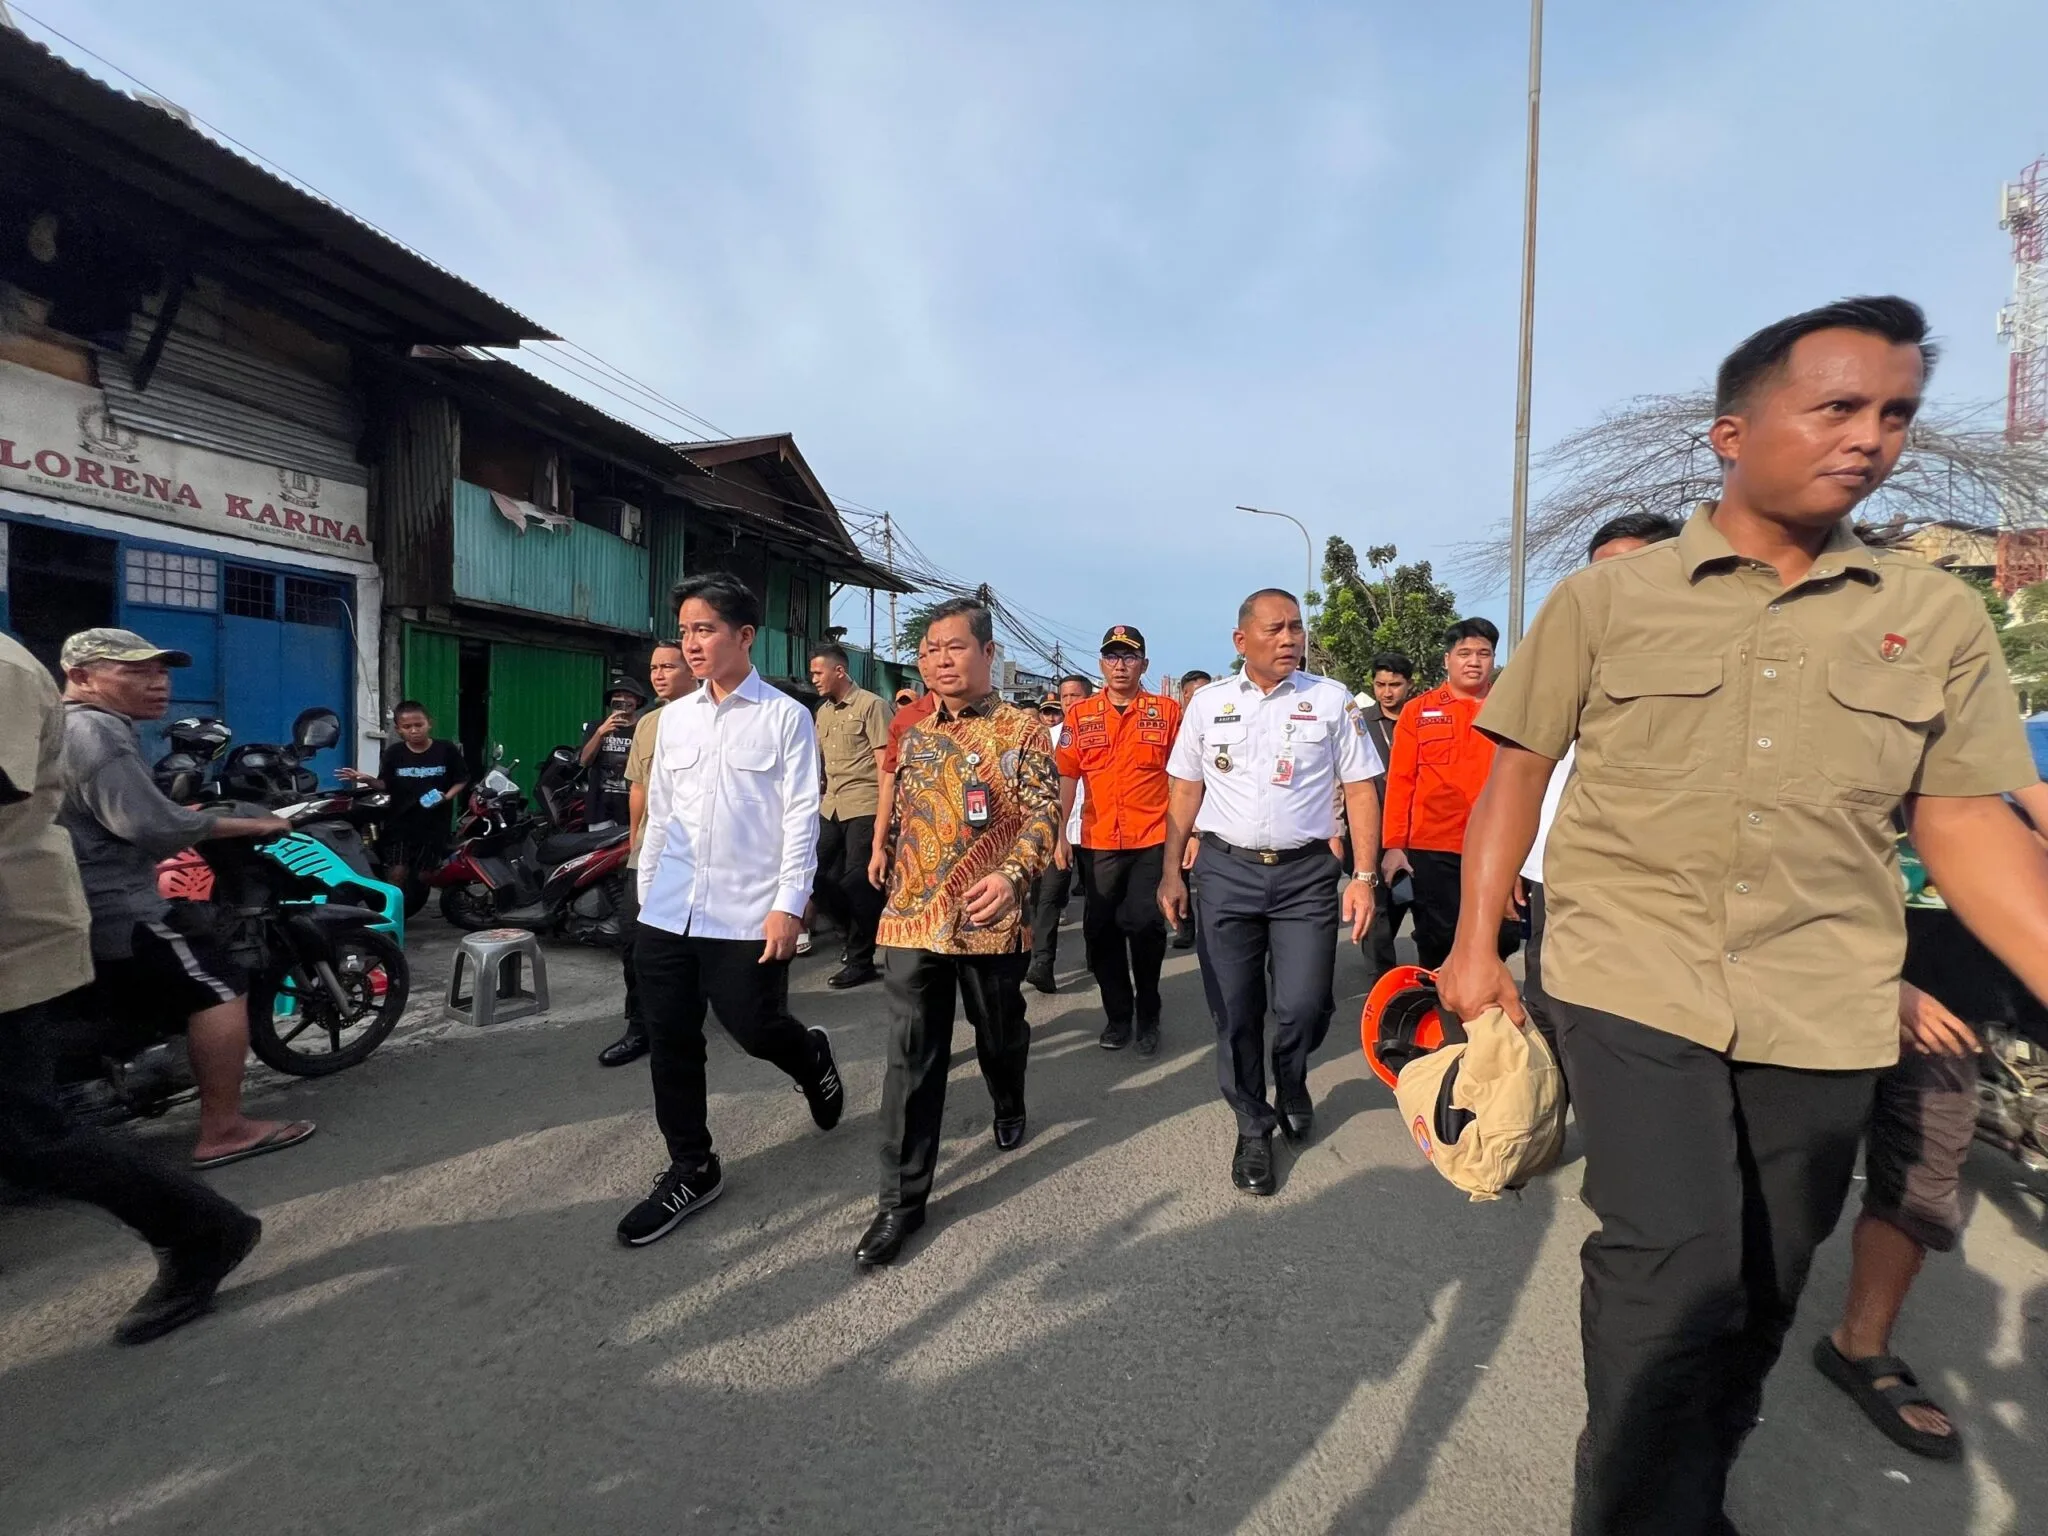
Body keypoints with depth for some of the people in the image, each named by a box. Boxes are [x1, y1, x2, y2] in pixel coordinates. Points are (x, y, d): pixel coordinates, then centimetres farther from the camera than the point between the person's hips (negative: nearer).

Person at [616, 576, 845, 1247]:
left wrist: (788, 905, -13)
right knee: (670, 1044, 9)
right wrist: (645, 892, 15)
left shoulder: (786, 717, -5)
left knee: (754, 1029, 3)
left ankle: (813, 1058, 38)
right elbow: (659, 814, 15)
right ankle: (691, 1170, 27)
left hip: (747, 913, -5)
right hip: (667, 912, 5)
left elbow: (801, 817, -8)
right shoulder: (673, 718, 11)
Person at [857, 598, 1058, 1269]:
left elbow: (1045, 810, -11)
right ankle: (902, 1199, 11)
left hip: (989, 919, -3)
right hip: (913, 919, 3)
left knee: (1000, 1034, 17)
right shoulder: (916, 735, 12)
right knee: (911, 1058, 2)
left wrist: (1013, 874, -27)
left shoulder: (1020, 729, -4)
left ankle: (1009, 1106, 50)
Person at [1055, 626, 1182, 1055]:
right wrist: (1059, 834, 2)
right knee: (1101, 931, 8)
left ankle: (1148, 1016, 21)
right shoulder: (1080, 715, 5)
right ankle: (1117, 1015, 26)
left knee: (1145, 927, -1)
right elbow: (1067, 776, 6)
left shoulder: (1168, 711, 1)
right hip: (1097, 842, 2)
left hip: (1153, 841, -2)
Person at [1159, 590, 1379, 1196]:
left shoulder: (1329, 699, 2)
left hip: (1306, 872, -1)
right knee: (1234, 1011, 6)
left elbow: (1360, 788, 2)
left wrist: (1364, 876, -4)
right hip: (1225, 870, 1)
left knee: (1304, 1005, -1)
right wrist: (1172, 870, 5)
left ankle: (1291, 1084, 35)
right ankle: (1253, 1127, 27)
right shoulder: (1209, 703, 6)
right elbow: (1185, 790, 9)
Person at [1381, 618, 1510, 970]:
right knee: (1436, 943, 8)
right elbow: (1400, 781, 0)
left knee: (1499, 941, 9)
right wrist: (1394, 845, -4)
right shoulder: (1418, 711, 3)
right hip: (1433, 848, -1)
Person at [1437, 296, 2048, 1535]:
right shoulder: (1605, 598, -1)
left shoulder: (1940, 615, 5)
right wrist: (1477, 945, -4)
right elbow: (1519, 770, 1)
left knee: (1760, 1295, 17)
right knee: (1676, 1270, -11)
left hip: (1825, 1009, 4)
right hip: (1633, 982, -3)